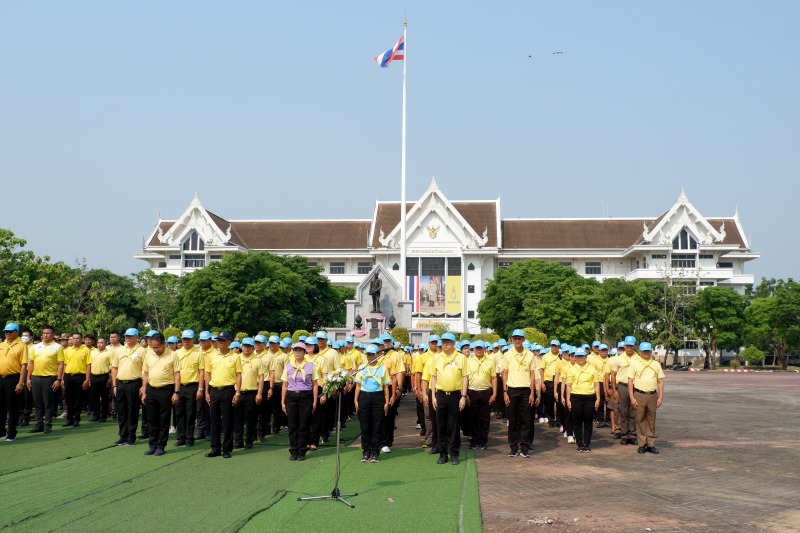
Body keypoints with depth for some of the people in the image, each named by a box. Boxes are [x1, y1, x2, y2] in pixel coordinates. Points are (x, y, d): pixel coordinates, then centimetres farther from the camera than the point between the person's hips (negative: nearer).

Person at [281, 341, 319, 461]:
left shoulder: (311, 366, 3)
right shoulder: (288, 366, 8)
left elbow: (315, 385, 3)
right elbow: (285, 385, 10)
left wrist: (314, 401, -2)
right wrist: (283, 402, 5)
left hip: (306, 397, -2)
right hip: (291, 397, 2)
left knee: (304, 425, 1)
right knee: (292, 425, 4)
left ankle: (301, 452, 9)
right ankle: (293, 451, 12)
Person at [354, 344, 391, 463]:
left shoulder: (382, 368, 6)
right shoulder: (362, 368, 11)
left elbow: (386, 387, 5)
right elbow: (358, 386, 10)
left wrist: (386, 402, -2)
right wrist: (356, 400, 2)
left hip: (378, 397, -1)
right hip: (364, 397, 1)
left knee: (377, 427, 0)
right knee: (365, 427, 3)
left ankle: (375, 453, 7)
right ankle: (366, 452, 11)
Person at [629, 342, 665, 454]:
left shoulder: (656, 364, 12)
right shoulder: (634, 363, 4)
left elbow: (660, 382, 11)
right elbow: (630, 381, 1)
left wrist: (660, 397, 2)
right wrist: (632, 397, -6)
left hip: (652, 395, 2)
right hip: (639, 395, -2)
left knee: (651, 420, 5)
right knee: (640, 419, 0)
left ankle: (651, 444, 10)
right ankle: (642, 444, 6)